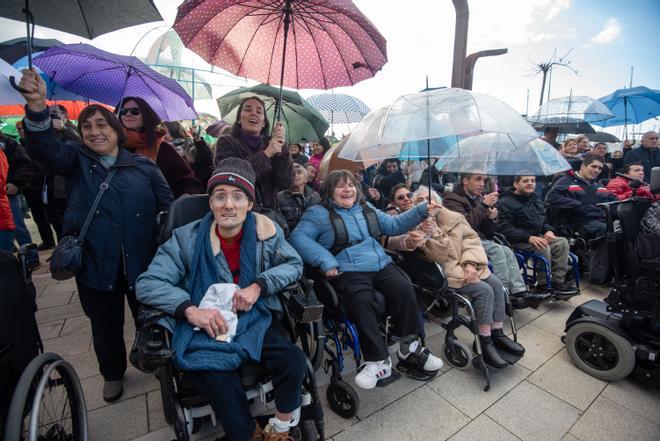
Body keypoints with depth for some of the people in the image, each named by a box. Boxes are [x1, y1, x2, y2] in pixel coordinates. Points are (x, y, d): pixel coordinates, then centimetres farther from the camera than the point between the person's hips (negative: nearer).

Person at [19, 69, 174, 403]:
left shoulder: (143, 165, 1)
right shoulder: (76, 160, 4)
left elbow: (168, 207, 0)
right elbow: (45, 148, -18)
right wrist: (37, 108, -35)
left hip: (141, 262, -1)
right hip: (95, 264, 1)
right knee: (106, 326, 18)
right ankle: (112, 373, 44)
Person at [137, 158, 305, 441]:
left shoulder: (265, 231, -5)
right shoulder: (187, 238, -7)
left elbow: (294, 264, -1)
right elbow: (147, 284, -7)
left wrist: (259, 286, -17)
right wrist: (190, 309, -23)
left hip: (253, 324, 1)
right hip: (206, 330, -1)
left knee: (294, 362, -21)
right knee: (218, 383, -27)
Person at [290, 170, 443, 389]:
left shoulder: (366, 208, 23)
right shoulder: (318, 213, 7)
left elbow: (393, 225, 23)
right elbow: (299, 236, -6)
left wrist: (421, 211, 13)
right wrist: (325, 261, -18)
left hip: (382, 264, 5)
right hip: (348, 271, -4)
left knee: (404, 289, -20)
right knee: (361, 300, -31)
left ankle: (411, 347, 0)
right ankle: (378, 361, -15)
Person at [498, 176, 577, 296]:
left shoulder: (536, 199, 18)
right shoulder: (506, 203, -10)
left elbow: (544, 220, 27)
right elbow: (504, 228, -21)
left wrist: (549, 230, 2)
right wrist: (529, 238, -27)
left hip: (537, 236, 8)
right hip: (517, 242, -8)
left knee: (562, 242, -12)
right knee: (544, 248, -29)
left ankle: (558, 282, -8)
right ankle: (544, 285, -12)